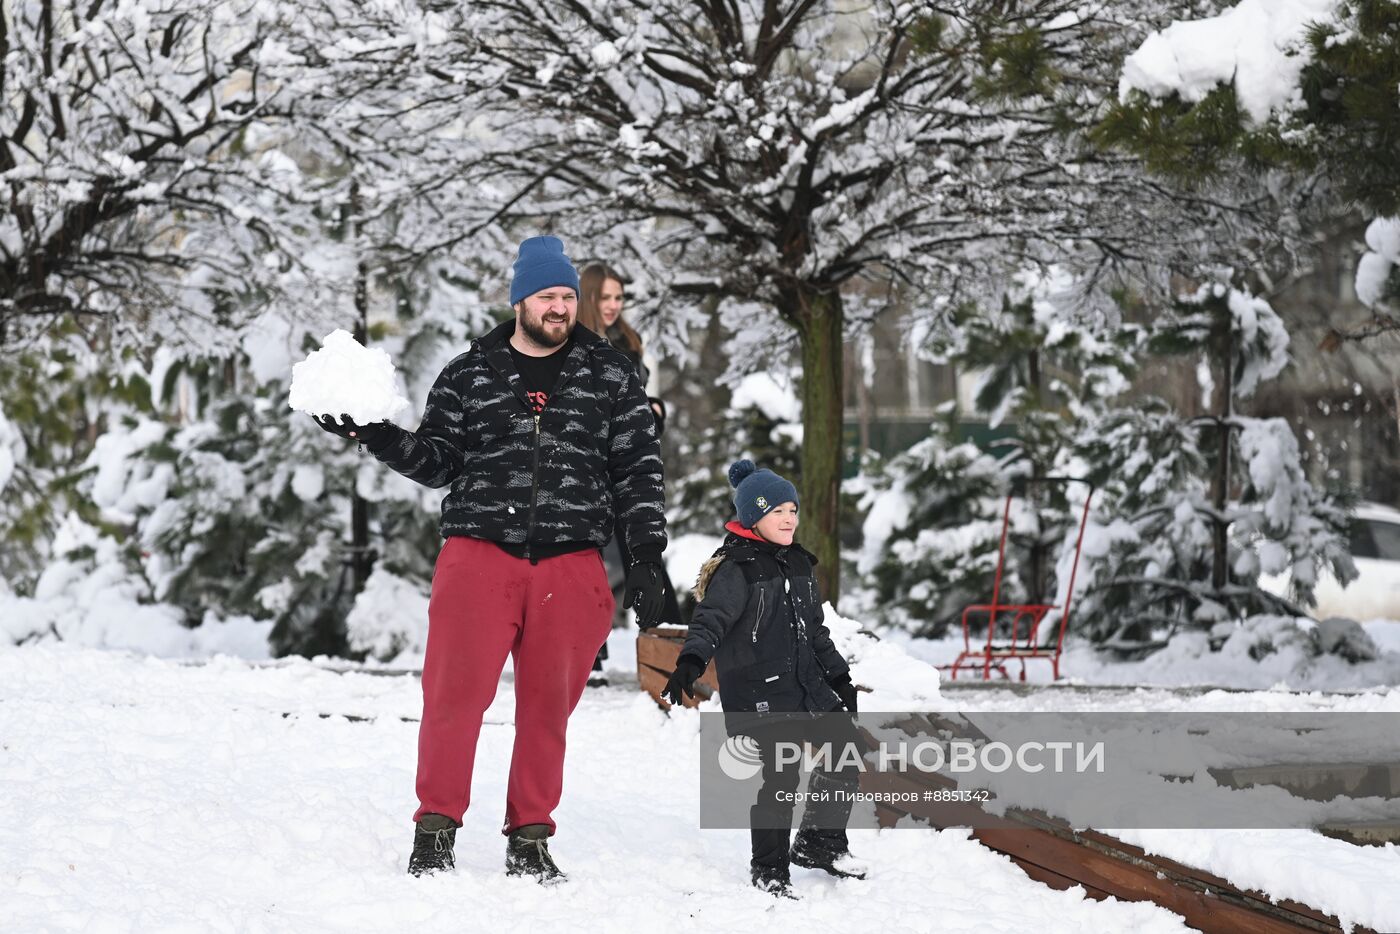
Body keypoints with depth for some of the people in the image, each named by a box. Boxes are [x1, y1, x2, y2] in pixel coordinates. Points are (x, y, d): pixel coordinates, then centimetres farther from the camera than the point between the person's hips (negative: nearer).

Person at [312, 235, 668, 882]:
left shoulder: (610, 377, 9)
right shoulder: (468, 376, 9)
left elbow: (639, 472, 8)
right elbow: (437, 462, 10)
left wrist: (646, 559, 2)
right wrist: (372, 434, -5)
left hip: (571, 565, 1)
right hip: (478, 555, -1)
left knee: (547, 704, 4)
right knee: (455, 692, -8)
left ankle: (529, 839, 15)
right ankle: (436, 829, 4)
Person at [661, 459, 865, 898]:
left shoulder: (798, 564, 14)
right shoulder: (736, 570, -11)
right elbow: (711, 619, -23)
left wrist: (838, 676, 26)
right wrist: (691, 662, -40)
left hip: (806, 685, 8)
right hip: (757, 693, -8)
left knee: (845, 751, 8)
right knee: (778, 776, -9)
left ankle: (819, 841, 25)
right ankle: (769, 867, 8)